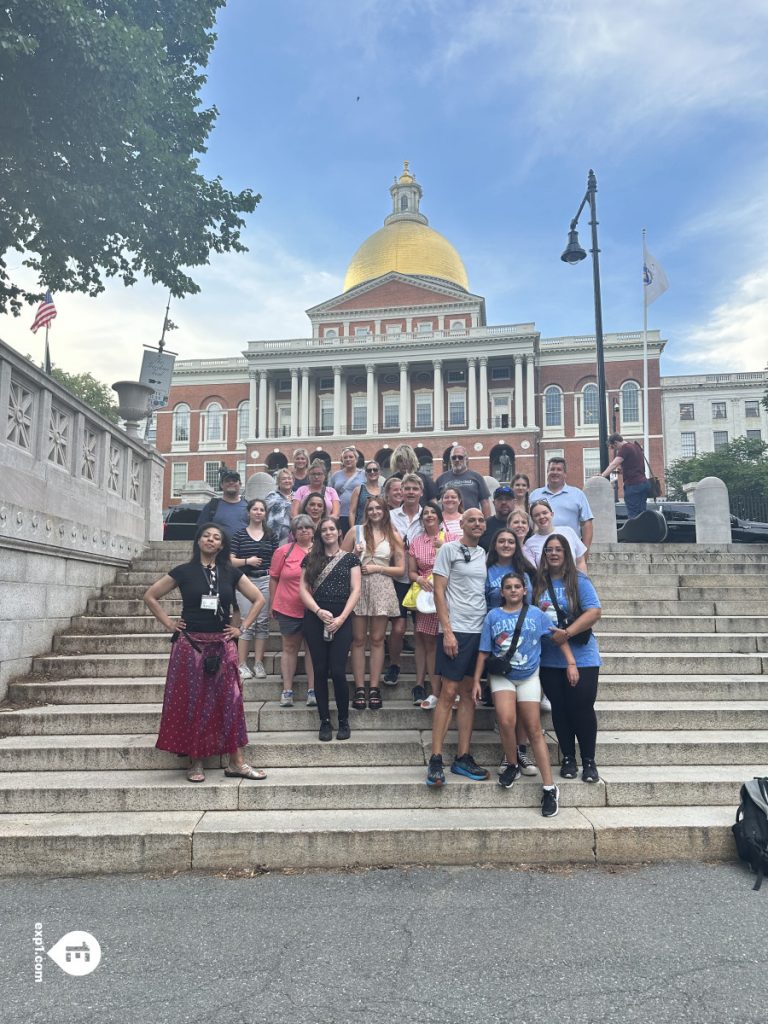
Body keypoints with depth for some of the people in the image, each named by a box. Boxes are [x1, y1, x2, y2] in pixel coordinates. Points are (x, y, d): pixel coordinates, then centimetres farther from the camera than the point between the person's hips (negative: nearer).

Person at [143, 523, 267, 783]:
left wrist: (243, 627, 3)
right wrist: (168, 623, 0)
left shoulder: (231, 573, 4)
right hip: (190, 645, -1)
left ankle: (236, 762, 8)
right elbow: (150, 597, 6)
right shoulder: (183, 571, 0)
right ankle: (195, 761, 15)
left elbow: (258, 599, 10)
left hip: (222, 645, 2)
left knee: (229, 699, 1)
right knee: (192, 702, 4)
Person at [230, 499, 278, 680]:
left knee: (263, 622, 3)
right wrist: (247, 561, -15)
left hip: (265, 581, 2)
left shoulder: (271, 535, 9)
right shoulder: (239, 535, 4)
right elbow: (230, 560, 0)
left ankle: (258, 663, 11)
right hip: (245, 581, -2)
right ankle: (242, 664, 3)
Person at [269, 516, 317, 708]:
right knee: (290, 647, 9)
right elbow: (274, 578, 4)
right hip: (289, 609, 0)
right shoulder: (284, 551, 0)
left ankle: (312, 691, 11)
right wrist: (273, 604, 3)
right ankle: (287, 691, 13)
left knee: (313, 648, 6)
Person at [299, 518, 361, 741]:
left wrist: (341, 618, -10)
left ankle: (343, 721, 10)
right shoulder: (310, 559, 11)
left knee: (338, 671, -7)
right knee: (320, 671, 4)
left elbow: (355, 590, 1)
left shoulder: (350, 558, 7)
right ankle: (325, 721, 14)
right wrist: (319, 611, -11)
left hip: (341, 619, -2)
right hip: (315, 618, 2)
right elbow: (303, 589, 4)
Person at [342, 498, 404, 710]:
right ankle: (359, 688, 6)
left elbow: (400, 569, 6)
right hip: (358, 587, 0)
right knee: (358, 639, 2)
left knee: (377, 639, 3)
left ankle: (374, 688, 8)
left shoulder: (393, 536, 8)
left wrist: (377, 568, -6)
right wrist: (355, 554, -9)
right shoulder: (356, 531, 7)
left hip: (382, 589, 1)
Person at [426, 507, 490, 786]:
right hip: (455, 631, -5)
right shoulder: (449, 549, -2)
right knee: (448, 693, -5)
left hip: (480, 632, 6)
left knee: (469, 694, 9)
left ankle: (463, 758, 15)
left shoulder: (485, 554, 13)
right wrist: (447, 631, -13)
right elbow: (439, 591, -7)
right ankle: (436, 760, 1)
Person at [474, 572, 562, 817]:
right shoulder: (493, 616, -2)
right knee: (506, 720, -23)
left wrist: (571, 663, -2)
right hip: (501, 675, 0)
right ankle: (512, 765, 4)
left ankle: (549, 788, 5)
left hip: (528, 677, 1)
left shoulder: (536, 614, -2)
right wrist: (476, 680, 0)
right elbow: (484, 651, 2)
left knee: (534, 730, 0)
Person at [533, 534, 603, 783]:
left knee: (582, 708, -2)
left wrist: (567, 633, -20)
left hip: (581, 657, -3)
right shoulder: (538, 583, 6)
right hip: (549, 659, 3)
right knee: (559, 709, 9)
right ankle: (568, 759, 21)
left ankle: (589, 761, 12)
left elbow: (594, 612, -13)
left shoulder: (579, 580, -4)